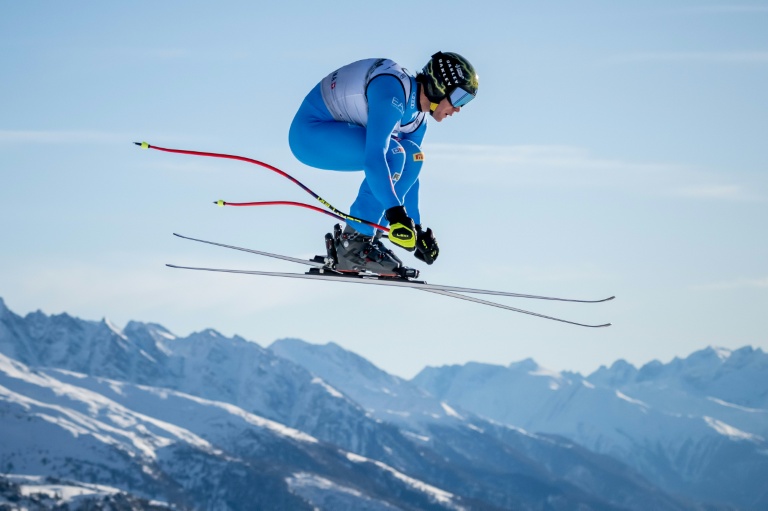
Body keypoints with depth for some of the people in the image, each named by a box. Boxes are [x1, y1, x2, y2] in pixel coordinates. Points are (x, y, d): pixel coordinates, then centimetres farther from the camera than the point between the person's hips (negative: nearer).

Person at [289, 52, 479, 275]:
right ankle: (352, 245, -19)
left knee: (412, 157, 1)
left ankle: (366, 236, 2)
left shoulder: (417, 118, 5)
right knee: (393, 154, -26)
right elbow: (374, 157, -35)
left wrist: (416, 228, 13)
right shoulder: (393, 95, -26)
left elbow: (407, 171, 15)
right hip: (309, 132, -10)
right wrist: (395, 212, -37)